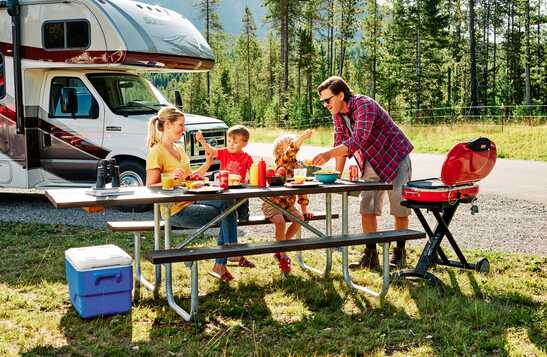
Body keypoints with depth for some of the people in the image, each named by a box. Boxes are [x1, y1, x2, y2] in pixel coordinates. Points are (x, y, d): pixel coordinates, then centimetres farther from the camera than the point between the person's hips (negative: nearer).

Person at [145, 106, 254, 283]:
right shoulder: (156, 152, -11)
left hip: (192, 201, 8)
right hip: (177, 210, -8)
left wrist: (207, 164, 8)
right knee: (227, 211, -14)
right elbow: (151, 187, -15)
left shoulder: (179, 149, 16)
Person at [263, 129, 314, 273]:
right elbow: (288, 153, -34)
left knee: (299, 218, -19)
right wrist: (302, 137, -47)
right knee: (280, 221, -31)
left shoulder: (297, 167, 7)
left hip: (287, 204, 6)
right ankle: (283, 256, -11)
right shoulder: (281, 162, -11)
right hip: (271, 203, -6)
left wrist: (304, 208, 8)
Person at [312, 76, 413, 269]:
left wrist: (328, 154, -43)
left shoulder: (365, 105, -27)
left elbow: (358, 141, -38)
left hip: (395, 158, -7)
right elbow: (341, 144, 3)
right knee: (367, 208, 2)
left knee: (399, 208, -1)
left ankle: (400, 252, 13)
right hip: (371, 163, 7)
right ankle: (370, 255, 9)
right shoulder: (338, 114, -2)